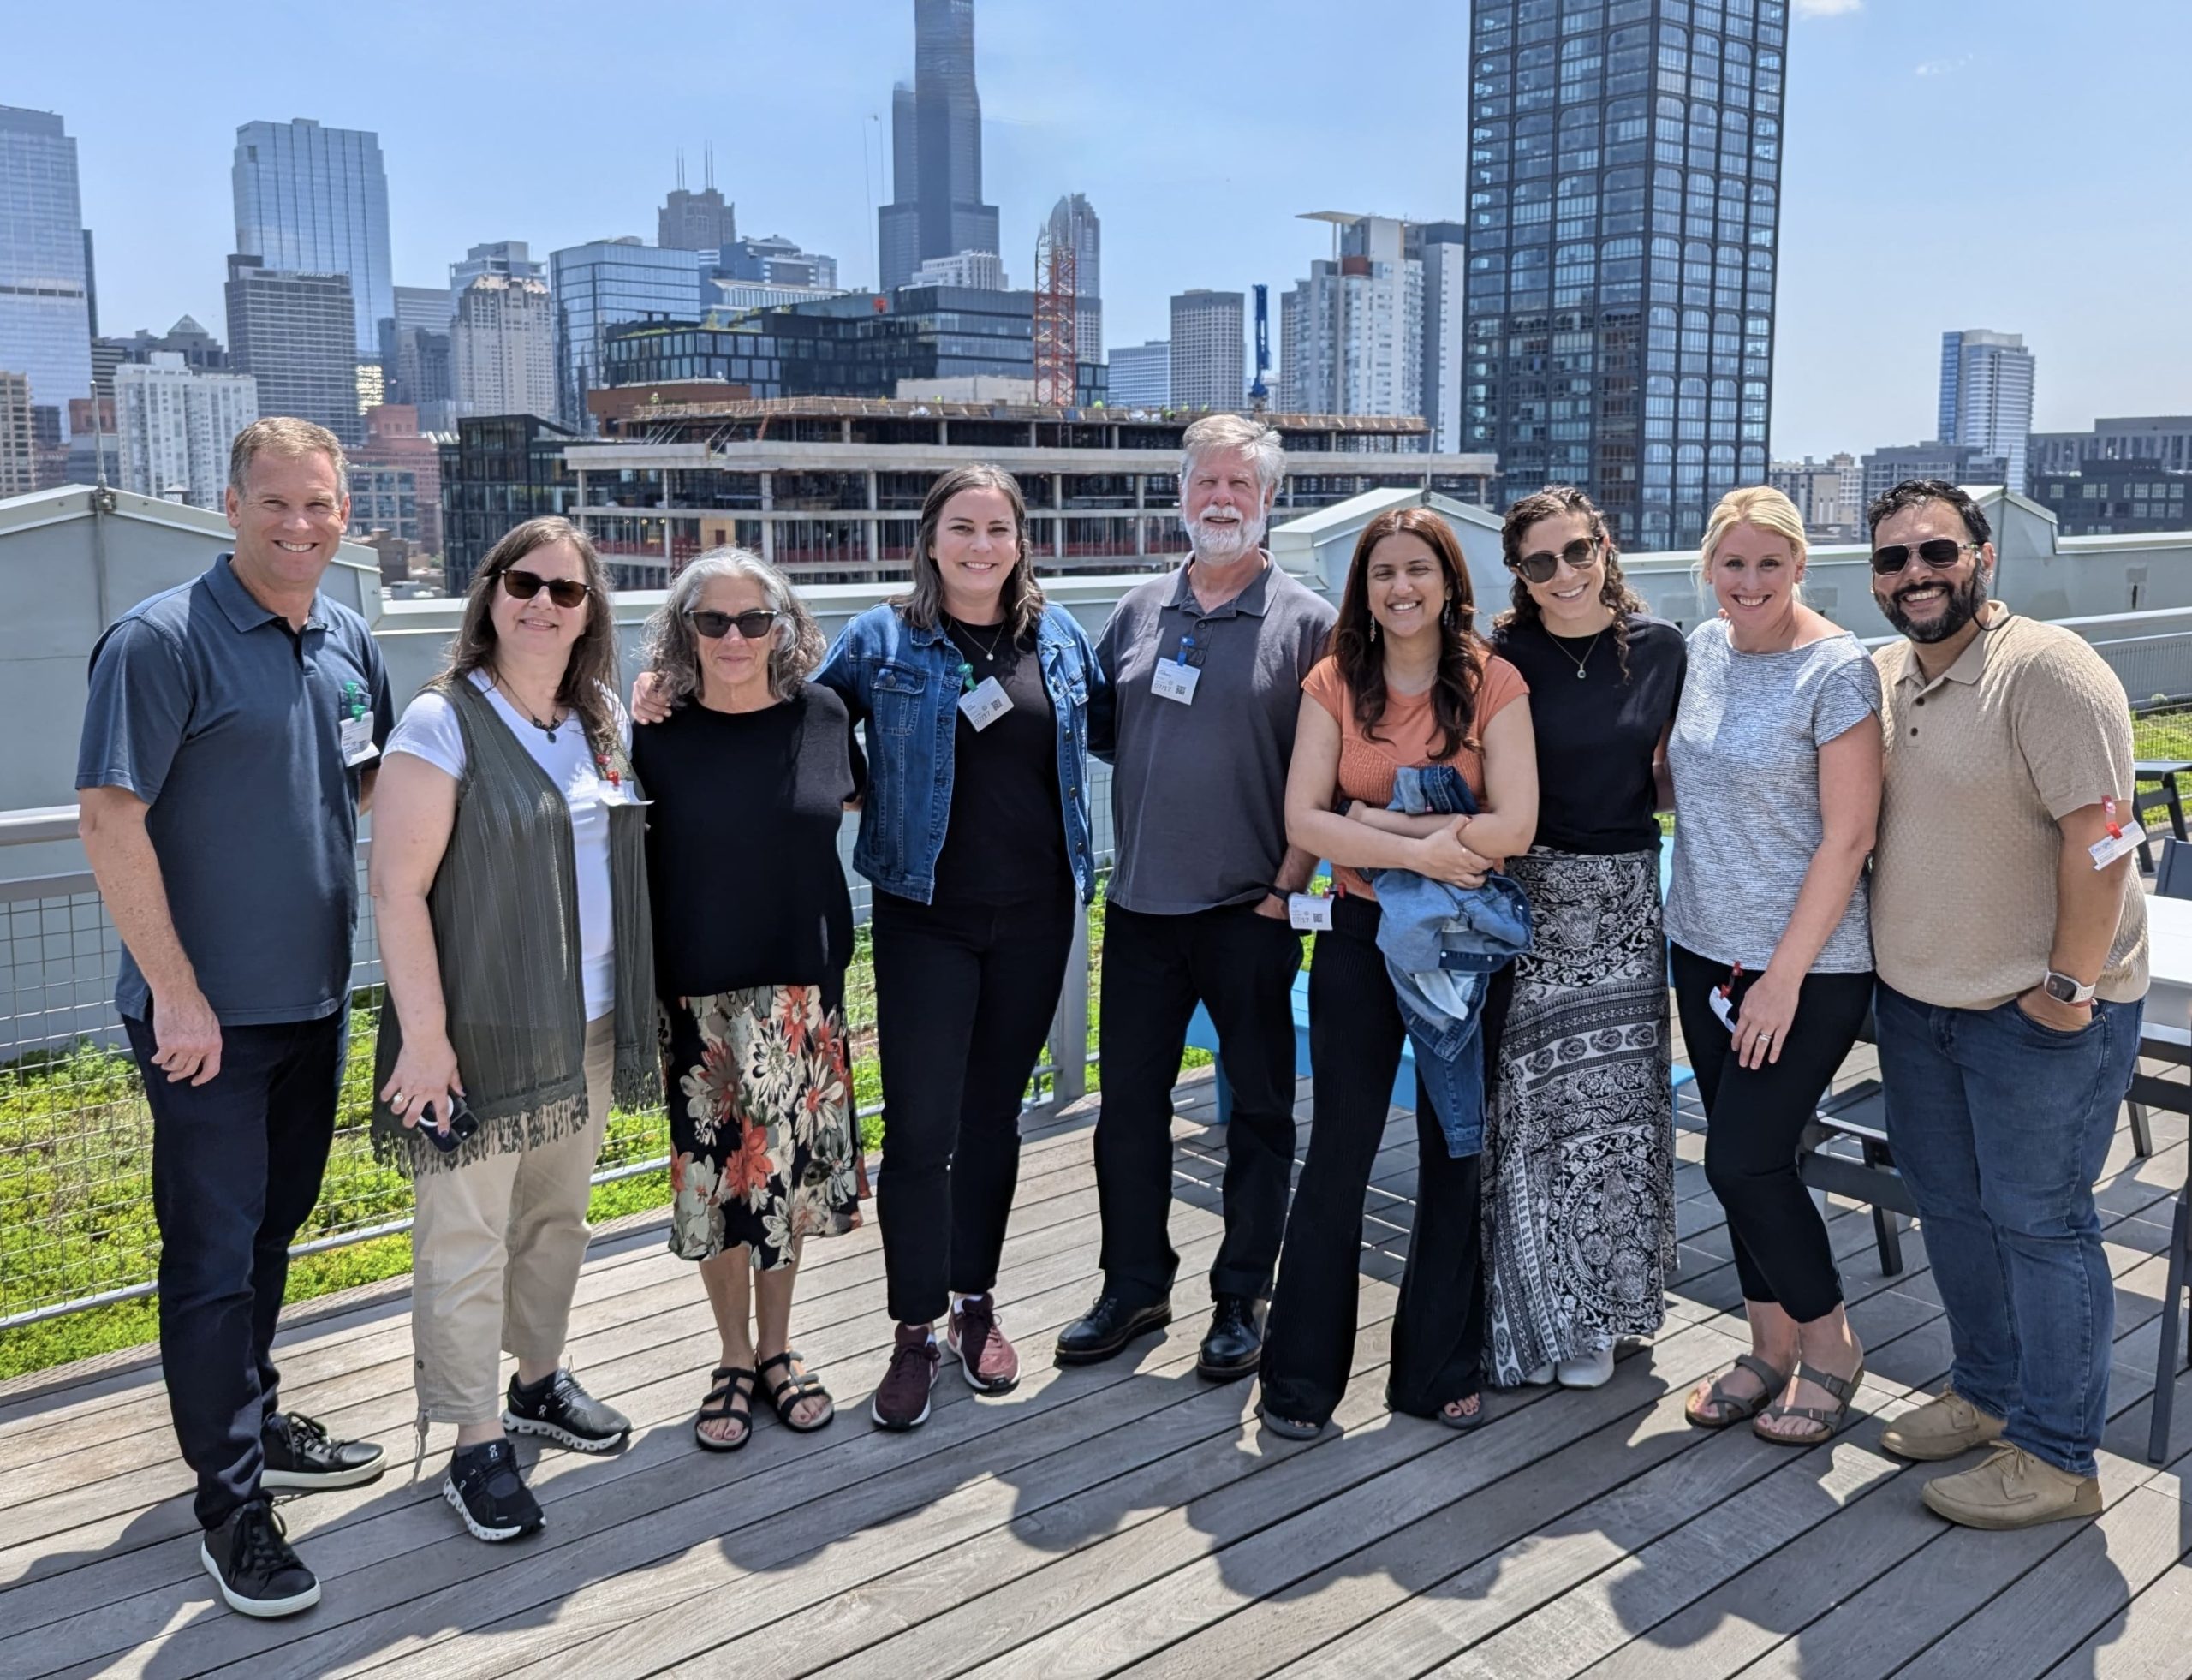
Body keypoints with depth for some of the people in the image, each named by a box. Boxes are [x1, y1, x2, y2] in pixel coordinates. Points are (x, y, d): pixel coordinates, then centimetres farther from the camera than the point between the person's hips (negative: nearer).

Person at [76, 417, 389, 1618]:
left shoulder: (347, 643, 7)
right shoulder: (162, 640, -14)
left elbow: (381, 788, 20)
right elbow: (109, 818, -18)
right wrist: (176, 991, -19)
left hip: (315, 999, 7)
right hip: (205, 1013, -7)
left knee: (271, 1228, 20)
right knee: (213, 1252, 2)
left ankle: (256, 1423, 37)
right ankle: (230, 1499, 14)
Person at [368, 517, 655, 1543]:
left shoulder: (605, 720, 8)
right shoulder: (443, 722, -12)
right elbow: (397, 888, -15)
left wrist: (635, 1003, 14)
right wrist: (423, 1033, -19)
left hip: (587, 1025, 7)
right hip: (481, 1032, -6)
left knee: (557, 1218, 19)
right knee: (467, 1244, 3)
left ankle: (539, 1382, 38)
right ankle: (476, 1445, 16)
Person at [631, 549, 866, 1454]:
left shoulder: (821, 715, -1)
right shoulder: (657, 734, -6)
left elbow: (848, 798, 18)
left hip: (803, 986, 2)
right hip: (698, 994, -1)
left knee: (789, 1165, 10)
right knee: (714, 1169, 6)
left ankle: (777, 1347, 29)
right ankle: (734, 1357, 25)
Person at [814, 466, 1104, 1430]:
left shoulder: (1058, 637, 7)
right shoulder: (882, 640, -2)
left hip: (1035, 915, 3)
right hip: (927, 915, -3)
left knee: (993, 1114, 14)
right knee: (920, 1125, -3)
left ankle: (976, 1303, 28)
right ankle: (915, 1331, 11)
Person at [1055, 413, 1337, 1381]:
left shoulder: (1306, 621, -3)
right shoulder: (1139, 611, 9)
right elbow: (1097, 729, 18)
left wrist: (1291, 876, -10)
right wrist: (1159, 771, 1)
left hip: (1251, 907, -4)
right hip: (1141, 901, 4)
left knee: (1260, 1106, 7)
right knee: (1129, 1100, 11)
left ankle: (1241, 1298, 22)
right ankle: (1134, 1287, 27)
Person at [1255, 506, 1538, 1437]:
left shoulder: (1493, 682, -5)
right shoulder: (1334, 684, -1)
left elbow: (1514, 826, -14)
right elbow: (1303, 819, -10)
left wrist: (1378, 820, -14)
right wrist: (1420, 849, -19)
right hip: (1359, 936, 0)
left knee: (1456, 1152, 9)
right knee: (1338, 1153, 5)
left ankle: (1438, 1371, 25)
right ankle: (1299, 1377, 18)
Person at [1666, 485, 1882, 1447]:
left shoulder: (1836, 671, -14)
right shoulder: (1703, 648, 6)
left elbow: (1848, 836, -16)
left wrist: (1785, 974, -17)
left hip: (1807, 964, -6)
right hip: (1705, 947, 7)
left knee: (1744, 1159, -5)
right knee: (1740, 1159, 12)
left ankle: (1828, 1344, 18)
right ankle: (1770, 1349, 28)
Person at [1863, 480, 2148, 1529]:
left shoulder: (2049, 673, -18)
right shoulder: (1880, 677, 6)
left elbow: (2100, 837, -21)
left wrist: (2068, 986, -19)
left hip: (2040, 1010, -7)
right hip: (1914, 999, 8)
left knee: (2035, 1220, 1)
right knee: (1948, 1205, 17)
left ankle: (2054, 1458, 16)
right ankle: (1987, 1394, 36)